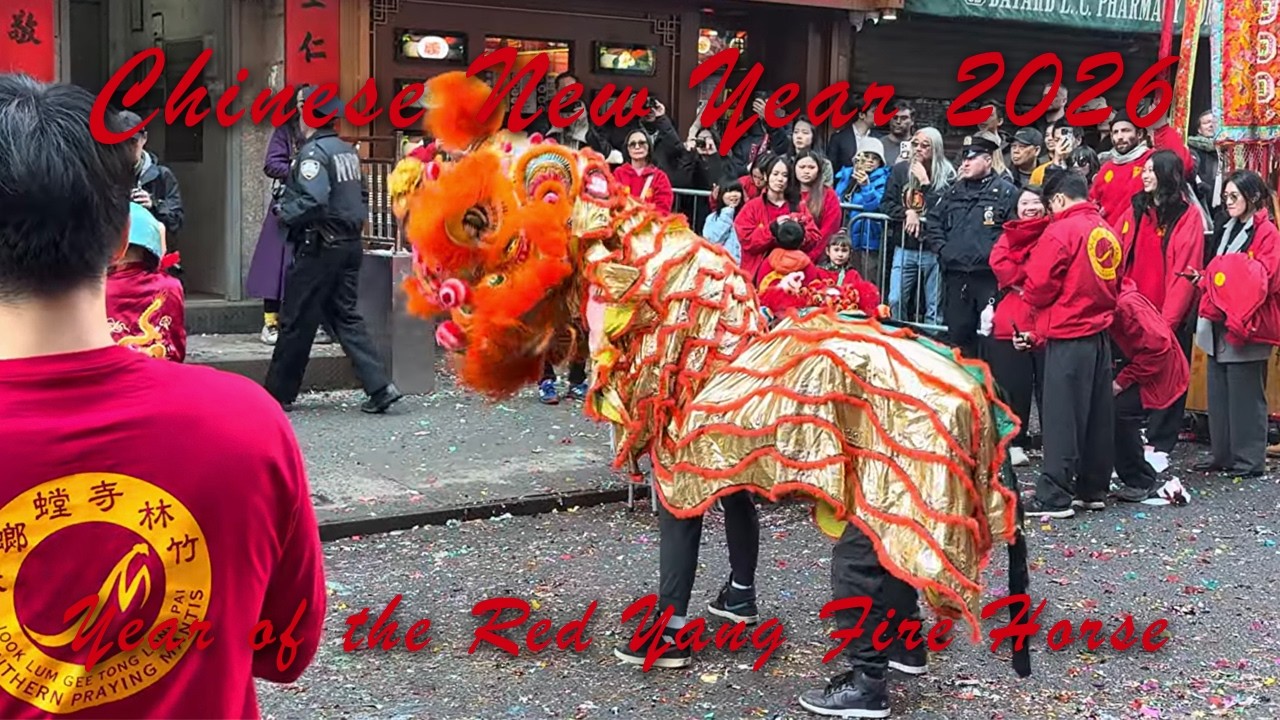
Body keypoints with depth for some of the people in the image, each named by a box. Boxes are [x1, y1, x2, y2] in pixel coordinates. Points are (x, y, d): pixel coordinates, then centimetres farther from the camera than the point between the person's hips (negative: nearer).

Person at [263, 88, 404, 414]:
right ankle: (380, 387, 1)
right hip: (350, 245, 8)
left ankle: (279, 393, 13)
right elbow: (362, 196, 22)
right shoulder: (347, 151, 12)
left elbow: (313, 201, -27)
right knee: (345, 316, 11)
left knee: (296, 321, 3)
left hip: (320, 248, -8)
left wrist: (285, 213, -12)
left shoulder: (313, 152, -14)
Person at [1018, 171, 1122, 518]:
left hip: (1068, 336, -8)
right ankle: (1093, 489, 22)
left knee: (1062, 416, -4)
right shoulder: (1108, 232, 9)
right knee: (1097, 414, 13)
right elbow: (1115, 284, 15)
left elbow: (1038, 286, -15)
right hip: (1101, 333, 8)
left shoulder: (1060, 231, -14)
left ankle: (1055, 497, -2)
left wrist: (1033, 301, 6)